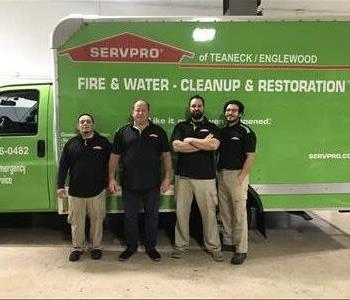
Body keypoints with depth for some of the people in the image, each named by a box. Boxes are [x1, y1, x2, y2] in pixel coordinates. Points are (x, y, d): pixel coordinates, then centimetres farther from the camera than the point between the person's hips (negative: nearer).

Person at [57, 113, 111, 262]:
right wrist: (60, 185, 0)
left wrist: (110, 182, 4)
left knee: (97, 220, 8)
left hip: (97, 191, -1)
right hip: (75, 191, 1)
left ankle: (96, 247, 26)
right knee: (76, 222, 9)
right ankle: (77, 248, 27)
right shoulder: (71, 143, 5)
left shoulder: (103, 142, 1)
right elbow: (63, 166, 6)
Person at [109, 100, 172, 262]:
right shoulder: (123, 132, 4)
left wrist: (167, 177, -4)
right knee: (130, 217, 12)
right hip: (129, 185, 1)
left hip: (152, 185, 0)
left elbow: (166, 155, 3)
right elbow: (114, 157, 5)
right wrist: (112, 178, -1)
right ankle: (131, 246, 30)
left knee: (152, 216, 11)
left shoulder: (158, 131, 3)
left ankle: (151, 247, 28)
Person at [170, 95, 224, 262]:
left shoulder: (212, 127, 8)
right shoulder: (181, 126, 9)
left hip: (206, 177, -1)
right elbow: (176, 146, -8)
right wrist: (203, 144, -8)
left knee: (209, 212, 4)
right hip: (183, 176, 1)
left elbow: (214, 145, -12)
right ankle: (180, 245, 22)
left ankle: (213, 247, 18)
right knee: (181, 212, 7)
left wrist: (190, 140, -8)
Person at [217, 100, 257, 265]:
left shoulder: (246, 131, -5)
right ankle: (228, 242, 28)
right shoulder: (222, 131, 14)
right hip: (222, 175, 7)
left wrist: (241, 177, -16)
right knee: (224, 211, 14)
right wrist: (218, 173, 5)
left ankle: (241, 250, 5)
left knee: (239, 213, -4)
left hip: (237, 174, -7)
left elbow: (250, 156, -11)